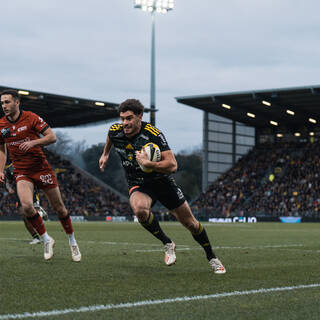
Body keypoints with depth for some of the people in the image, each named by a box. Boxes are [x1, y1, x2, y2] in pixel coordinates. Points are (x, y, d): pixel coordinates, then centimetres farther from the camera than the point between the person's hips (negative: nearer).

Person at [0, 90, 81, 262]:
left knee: (59, 207, 4)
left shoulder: (31, 118, -8)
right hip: (21, 172, 2)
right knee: (26, 205, -22)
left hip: (41, 168, -2)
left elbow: (52, 137, -10)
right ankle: (46, 239, -2)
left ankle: (72, 242, 25)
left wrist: (33, 142, -25)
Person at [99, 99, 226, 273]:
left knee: (190, 223, 5)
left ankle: (212, 257, 30)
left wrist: (148, 164, -40)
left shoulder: (154, 134, -25)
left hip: (162, 181, -1)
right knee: (139, 209, -36)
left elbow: (172, 165, -29)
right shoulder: (115, 131, -12)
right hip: (138, 185, 1)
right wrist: (105, 154, 25)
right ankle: (167, 244, -13)